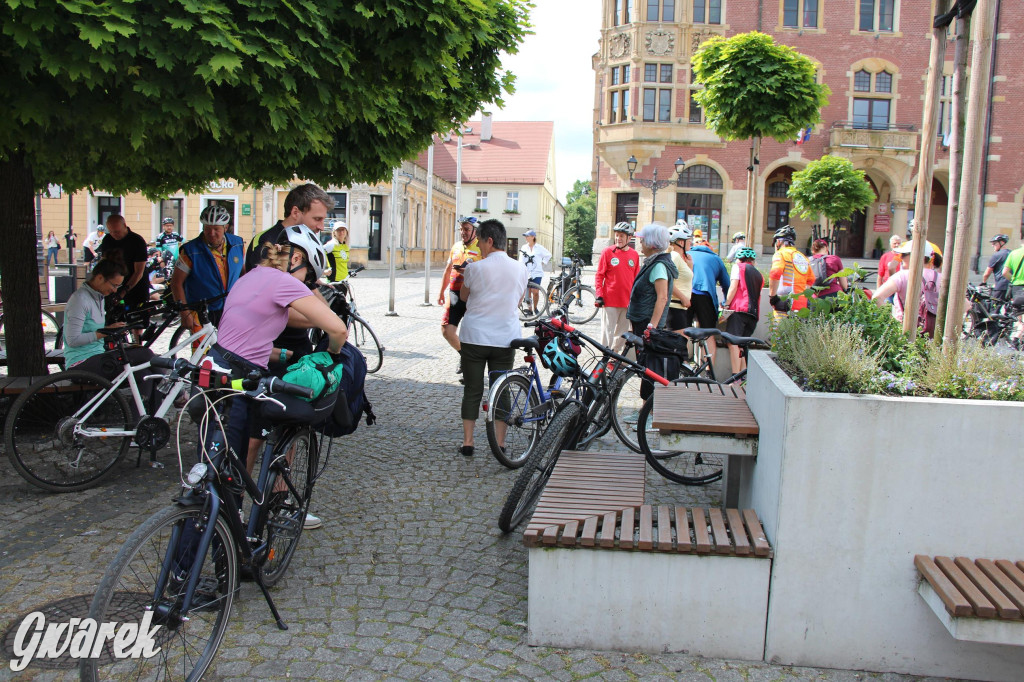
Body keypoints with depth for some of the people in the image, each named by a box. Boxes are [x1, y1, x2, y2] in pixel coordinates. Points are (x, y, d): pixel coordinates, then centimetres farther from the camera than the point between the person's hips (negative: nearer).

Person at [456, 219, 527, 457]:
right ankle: (499, 443, 13)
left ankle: (467, 442, 12)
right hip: (506, 339, 2)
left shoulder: (475, 268, -9)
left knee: (472, 390, 8)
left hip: (474, 338, -2)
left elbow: (463, 296, 7)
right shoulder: (520, 269, 2)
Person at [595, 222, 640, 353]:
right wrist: (599, 295, -8)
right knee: (608, 332, -2)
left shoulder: (634, 255, 7)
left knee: (623, 333, 13)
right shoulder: (608, 252, -2)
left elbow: (636, 278, 14)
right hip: (610, 301, -4)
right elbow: (599, 276, 0)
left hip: (627, 302, 4)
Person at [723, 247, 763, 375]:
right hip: (754, 313, 6)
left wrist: (726, 305, -5)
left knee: (733, 342, -12)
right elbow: (757, 296, 22)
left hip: (739, 309, -6)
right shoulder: (759, 275, 26)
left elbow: (733, 287, -3)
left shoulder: (738, 266, 10)